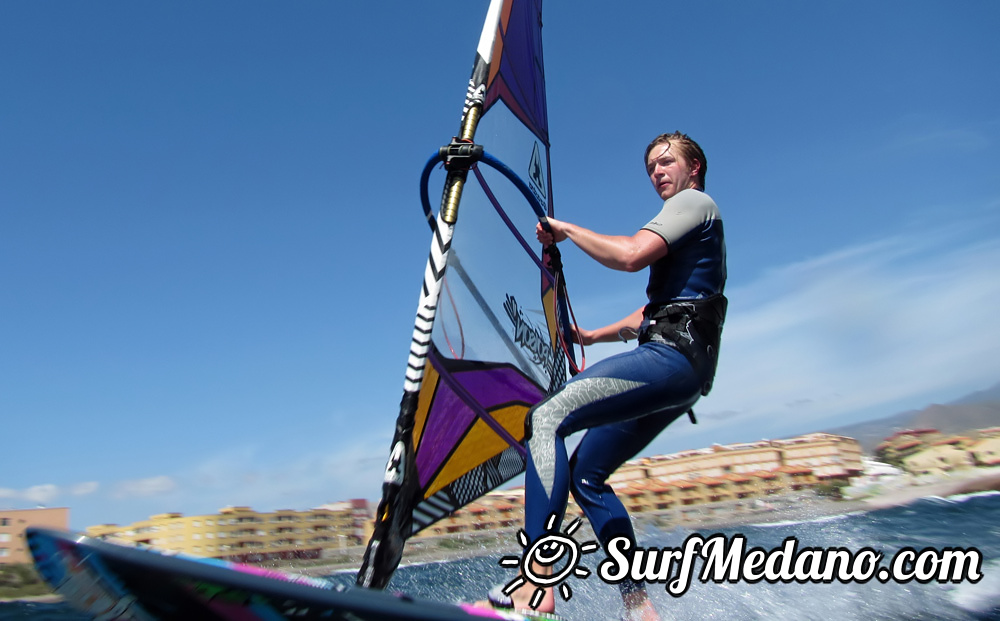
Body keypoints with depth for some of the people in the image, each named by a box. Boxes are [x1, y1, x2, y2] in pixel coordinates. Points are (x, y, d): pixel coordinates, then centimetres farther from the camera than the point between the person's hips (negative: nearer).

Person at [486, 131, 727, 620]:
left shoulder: (695, 202, 3)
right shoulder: (683, 227, 33)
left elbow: (630, 255, -15)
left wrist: (566, 229, -3)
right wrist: (593, 336, 36)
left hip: (672, 356, -10)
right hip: (680, 368, 10)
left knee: (547, 417, -23)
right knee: (585, 474, 8)